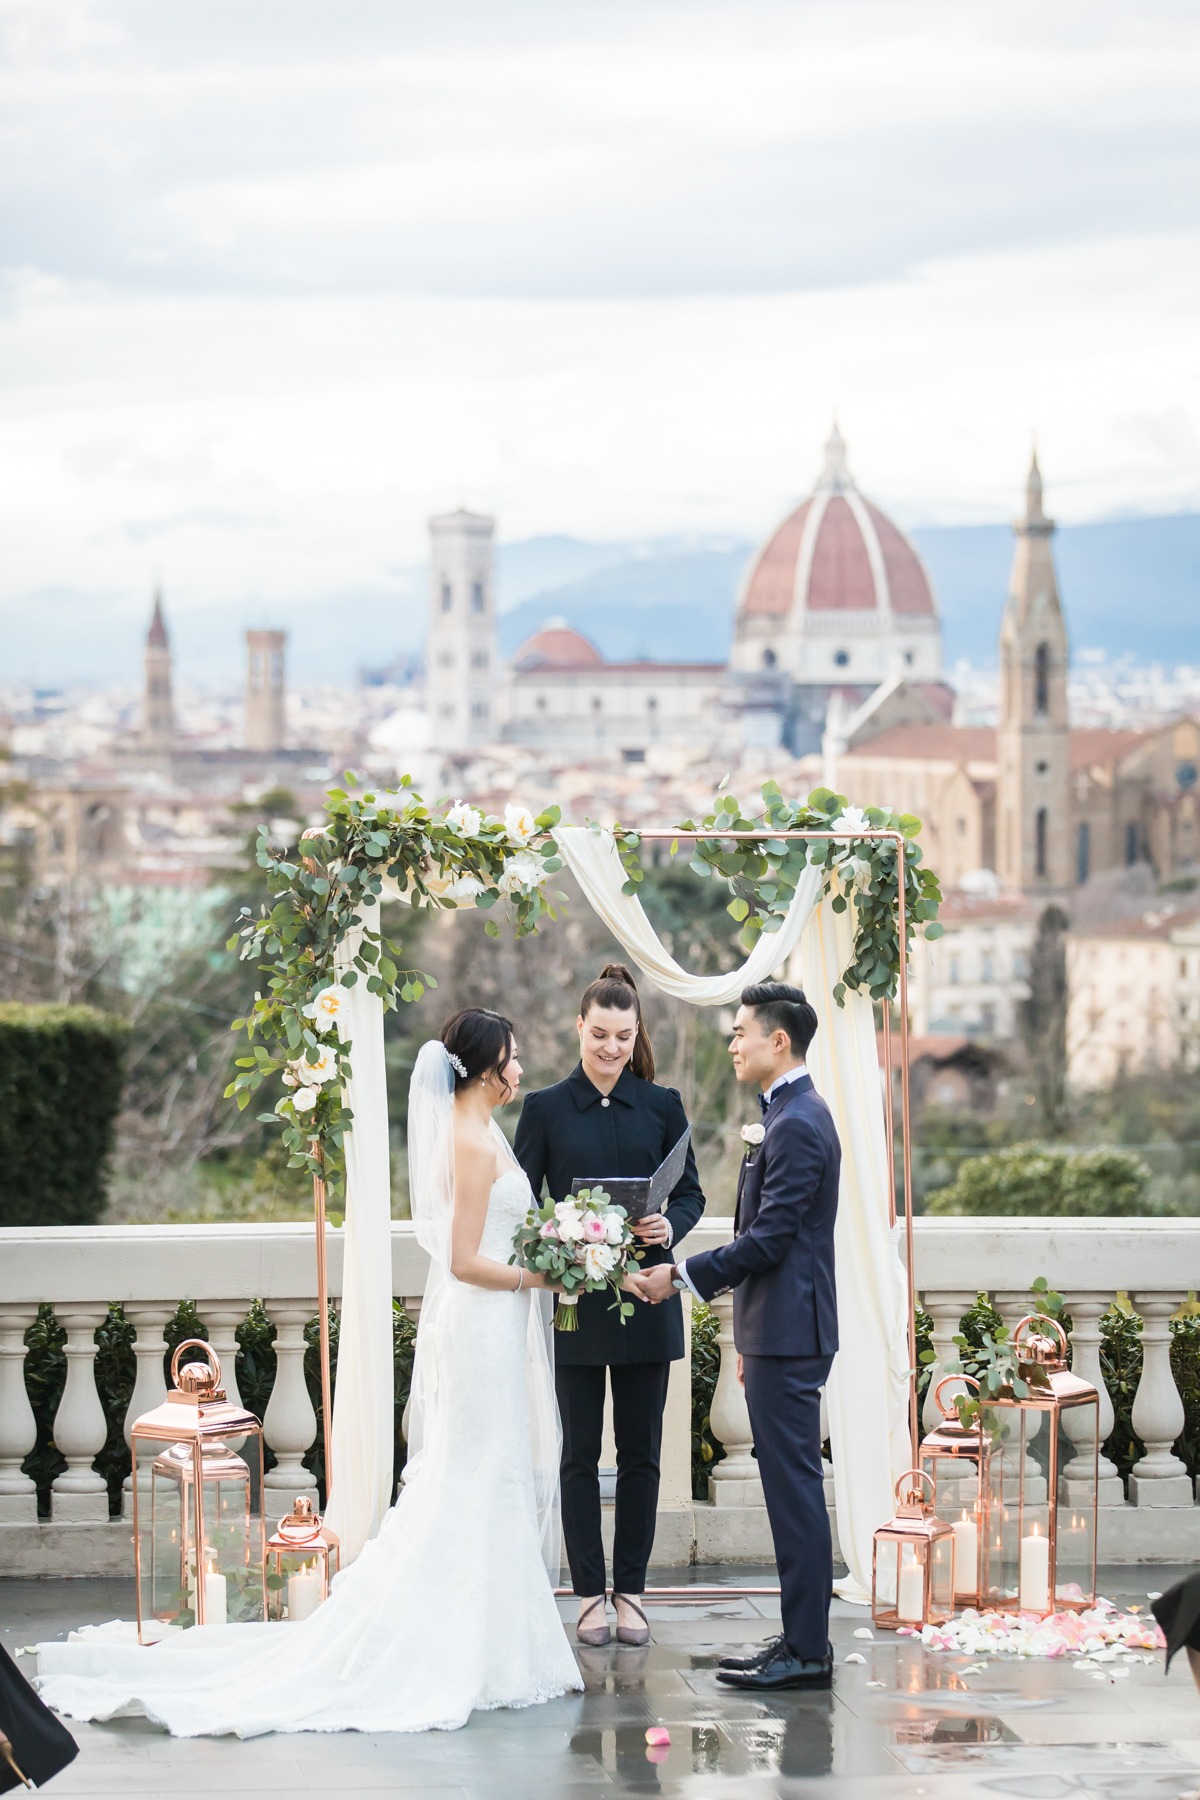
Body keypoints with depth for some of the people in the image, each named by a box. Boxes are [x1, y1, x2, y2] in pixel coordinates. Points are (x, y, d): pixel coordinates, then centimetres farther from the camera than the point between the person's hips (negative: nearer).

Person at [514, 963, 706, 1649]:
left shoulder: (662, 1105, 6)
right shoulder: (547, 1109, 2)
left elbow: (691, 1192, 7)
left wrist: (670, 1226, -14)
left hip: (646, 1301, 1)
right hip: (574, 1303, -1)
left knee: (641, 1451, 5)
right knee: (581, 1452, 3)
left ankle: (631, 1591, 13)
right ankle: (591, 1593, 10)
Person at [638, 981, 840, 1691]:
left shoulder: (797, 1125, -17)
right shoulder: (793, 1115, 16)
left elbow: (769, 1240, -21)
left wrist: (683, 1276, -15)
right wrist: (752, 1338, 23)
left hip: (788, 1336, -11)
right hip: (780, 1333, 11)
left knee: (795, 1489, -7)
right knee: (790, 1490, 12)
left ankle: (807, 1652, -4)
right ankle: (801, 1641, 17)